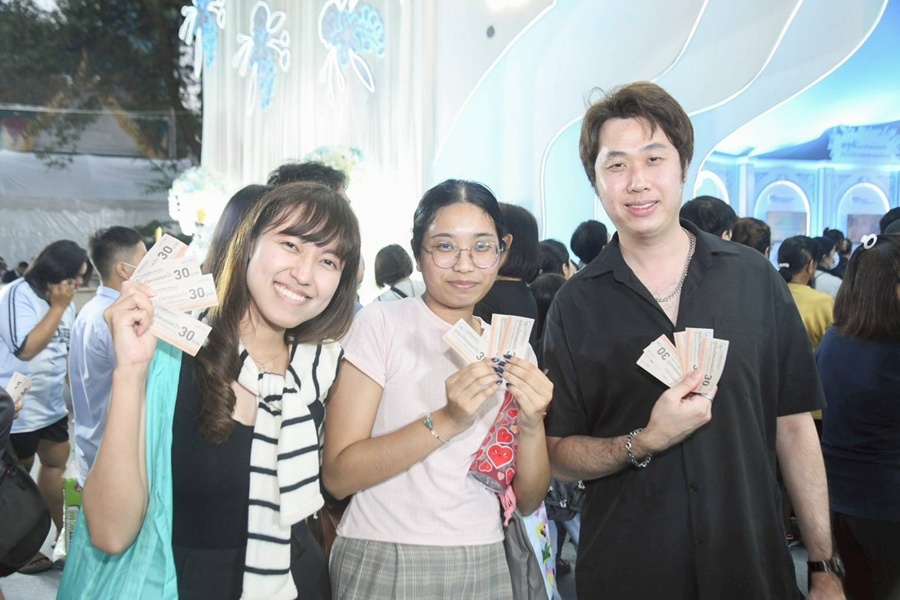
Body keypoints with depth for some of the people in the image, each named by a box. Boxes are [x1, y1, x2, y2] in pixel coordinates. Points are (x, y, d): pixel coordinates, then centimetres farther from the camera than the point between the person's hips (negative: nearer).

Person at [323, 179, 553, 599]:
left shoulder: (511, 349, 4)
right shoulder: (380, 323, -9)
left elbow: (528, 500, 2)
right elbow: (338, 475, -15)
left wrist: (531, 424, -16)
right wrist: (446, 421, -25)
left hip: (484, 566, 4)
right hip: (383, 565, -4)